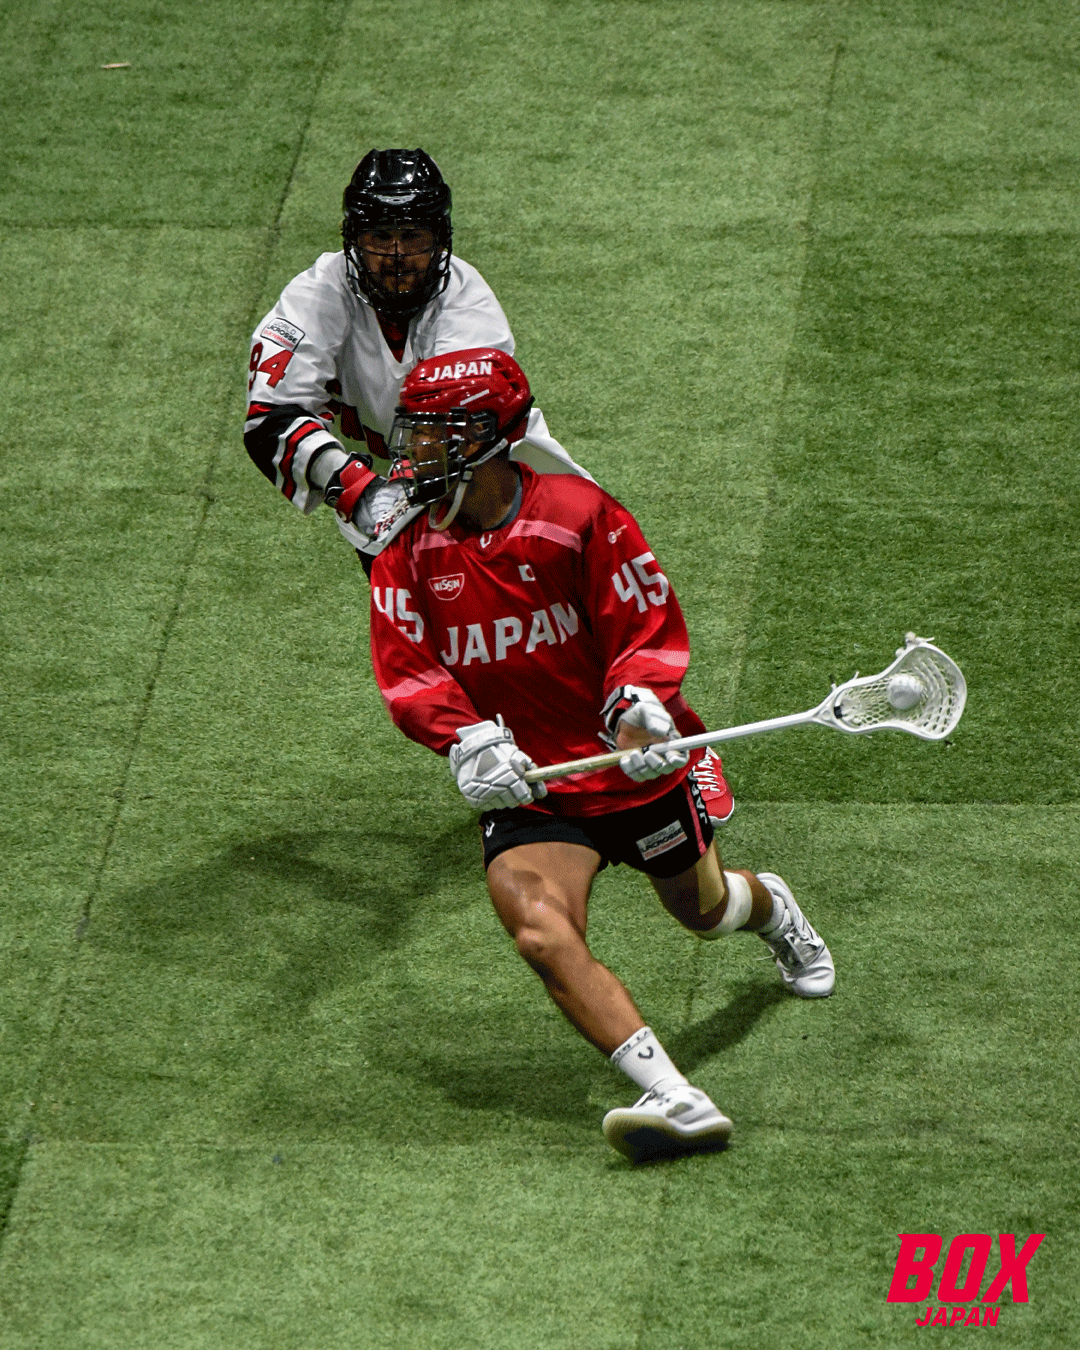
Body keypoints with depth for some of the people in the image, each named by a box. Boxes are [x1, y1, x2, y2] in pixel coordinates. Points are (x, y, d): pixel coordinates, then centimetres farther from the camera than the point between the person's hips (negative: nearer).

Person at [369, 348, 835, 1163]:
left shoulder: (579, 515, -12)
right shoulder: (409, 550, -1)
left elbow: (651, 623, -9)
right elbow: (408, 672, -5)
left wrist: (641, 709, -27)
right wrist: (468, 739, -23)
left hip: (634, 761, -2)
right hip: (524, 783, 2)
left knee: (701, 911, 18)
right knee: (544, 937, -25)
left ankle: (773, 908, 59)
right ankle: (679, 1103, -33)